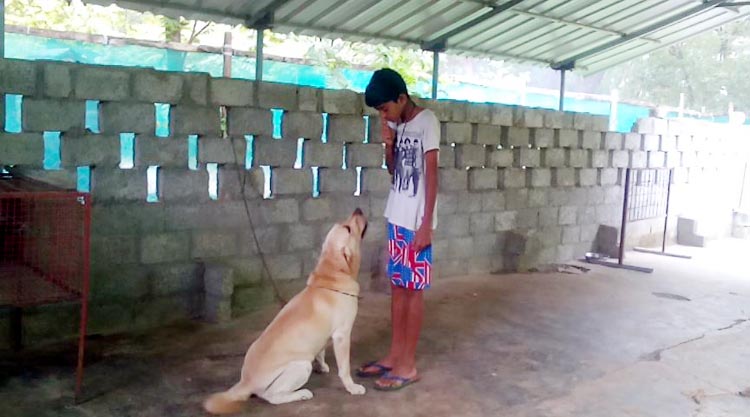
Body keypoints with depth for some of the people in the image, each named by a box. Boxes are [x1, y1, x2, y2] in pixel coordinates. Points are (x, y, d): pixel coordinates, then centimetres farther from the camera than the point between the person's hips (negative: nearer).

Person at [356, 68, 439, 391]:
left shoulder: (427, 121, -11)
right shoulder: (398, 125, 11)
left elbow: (431, 175, -15)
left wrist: (426, 224, -17)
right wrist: (389, 144, -1)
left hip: (416, 222, -8)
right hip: (396, 218, 8)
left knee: (414, 289, -1)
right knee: (397, 286, 12)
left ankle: (409, 365, 8)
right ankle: (394, 356, 23)